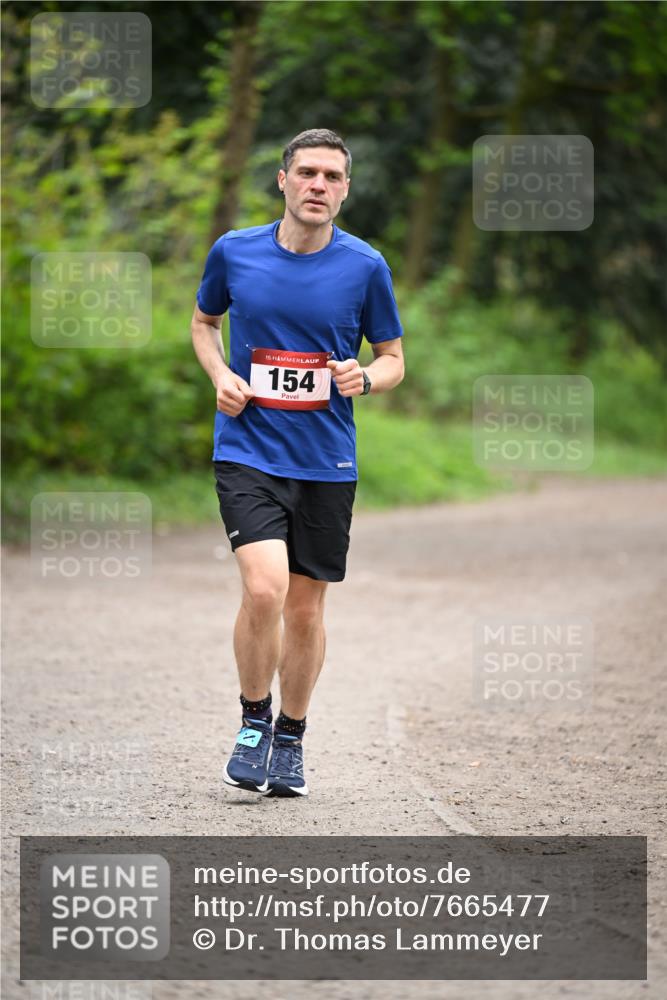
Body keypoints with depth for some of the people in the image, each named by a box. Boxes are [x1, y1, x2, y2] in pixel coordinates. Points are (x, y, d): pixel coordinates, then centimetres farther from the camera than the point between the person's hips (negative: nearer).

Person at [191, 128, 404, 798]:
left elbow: (393, 360, 8)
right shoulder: (233, 252, -1)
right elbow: (204, 321, 18)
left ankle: (290, 740, 27)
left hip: (327, 462, 1)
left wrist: (363, 378, -14)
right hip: (248, 449, -1)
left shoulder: (365, 266, -2)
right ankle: (253, 720, 3)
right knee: (264, 589, -19)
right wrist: (221, 376, -1)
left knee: (306, 608, 8)